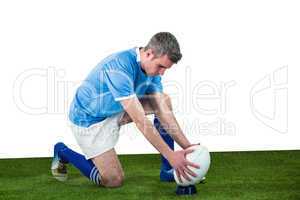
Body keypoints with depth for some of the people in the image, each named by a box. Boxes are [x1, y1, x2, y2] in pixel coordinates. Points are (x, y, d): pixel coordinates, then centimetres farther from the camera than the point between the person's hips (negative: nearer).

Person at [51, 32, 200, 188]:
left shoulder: (152, 67, -9)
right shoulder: (119, 67, -35)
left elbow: (164, 111, -10)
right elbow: (140, 120, -38)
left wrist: (187, 146, -19)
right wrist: (171, 155, -39)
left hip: (117, 112, 8)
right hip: (89, 119, -8)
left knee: (165, 100, -6)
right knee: (114, 180, -12)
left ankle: (168, 170, 1)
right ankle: (62, 153, 10)